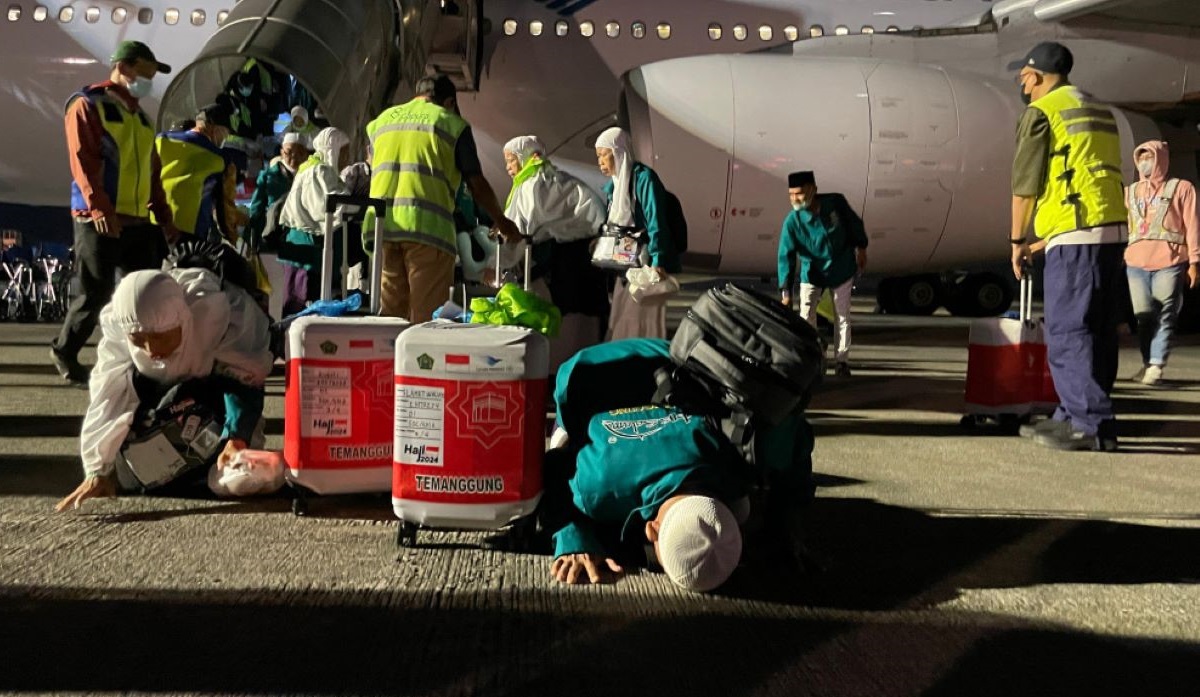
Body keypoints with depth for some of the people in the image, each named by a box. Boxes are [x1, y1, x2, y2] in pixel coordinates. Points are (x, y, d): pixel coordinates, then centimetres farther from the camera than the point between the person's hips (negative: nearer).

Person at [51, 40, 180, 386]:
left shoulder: (140, 116, 21)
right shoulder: (87, 104, -2)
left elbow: (152, 172, 21)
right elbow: (82, 161, -13)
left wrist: (164, 217, 14)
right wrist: (100, 208, -23)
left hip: (139, 220, 7)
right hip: (99, 220, -7)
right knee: (97, 292, -4)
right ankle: (64, 351, 16)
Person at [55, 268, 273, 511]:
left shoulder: (214, 312, -43)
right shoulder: (115, 322, -33)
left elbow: (246, 376, -35)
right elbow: (109, 395, -32)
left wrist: (237, 440, -49)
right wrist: (98, 471, -36)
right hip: (161, 381, 3)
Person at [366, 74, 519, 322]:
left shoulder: (382, 120, 21)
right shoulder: (452, 124, 8)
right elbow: (477, 185, 7)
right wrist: (502, 222, 19)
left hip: (380, 226, 4)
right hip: (427, 226, -4)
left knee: (389, 314, 8)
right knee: (427, 317, -2)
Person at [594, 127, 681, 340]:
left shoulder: (644, 177, -13)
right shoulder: (612, 184, 11)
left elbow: (655, 223, -20)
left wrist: (657, 262, -27)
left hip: (647, 262, -8)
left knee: (645, 320, -7)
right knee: (621, 320, 11)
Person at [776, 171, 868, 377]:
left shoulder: (835, 202, -20)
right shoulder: (792, 221, -23)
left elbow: (855, 223, 0)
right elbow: (786, 256, -24)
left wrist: (860, 248, 8)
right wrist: (786, 291, -30)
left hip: (842, 269, 1)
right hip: (812, 272, -1)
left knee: (842, 316, 9)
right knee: (806, 315, -9)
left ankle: (842, 360, 21)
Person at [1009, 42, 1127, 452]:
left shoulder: (1042, 111, -2)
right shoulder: (1098, 110, 23)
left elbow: (1025, 184, -4)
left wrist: (1017, 241, 7)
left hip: (1074, 237, -9)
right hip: (1115, 230, 9)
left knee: (1068, 334, -7)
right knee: (1098, 333, 11)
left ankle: (1093, 426, -9)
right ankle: (1074, 416, 19)